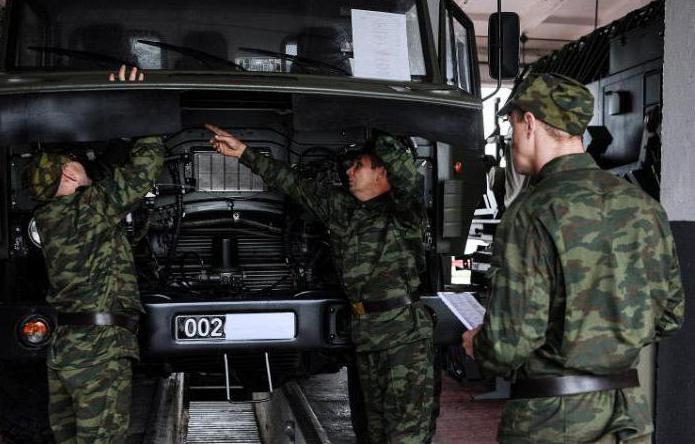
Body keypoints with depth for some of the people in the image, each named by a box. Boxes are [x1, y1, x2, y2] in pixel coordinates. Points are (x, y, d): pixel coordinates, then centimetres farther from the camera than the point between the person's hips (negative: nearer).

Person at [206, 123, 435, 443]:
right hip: (365, 336, 7)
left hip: (405, 335, -7)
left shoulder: (401, 210, -4)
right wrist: (243, 152, 17)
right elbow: (293, 184, 16)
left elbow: (405, 168, -23)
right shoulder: (342, 209, 14)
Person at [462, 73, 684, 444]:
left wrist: (476, 345, 0)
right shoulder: (643, 206, 1)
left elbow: (512, 339, -21)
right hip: (630, 412, 6)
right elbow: (669, 314, 9)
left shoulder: (533, 214, -19)